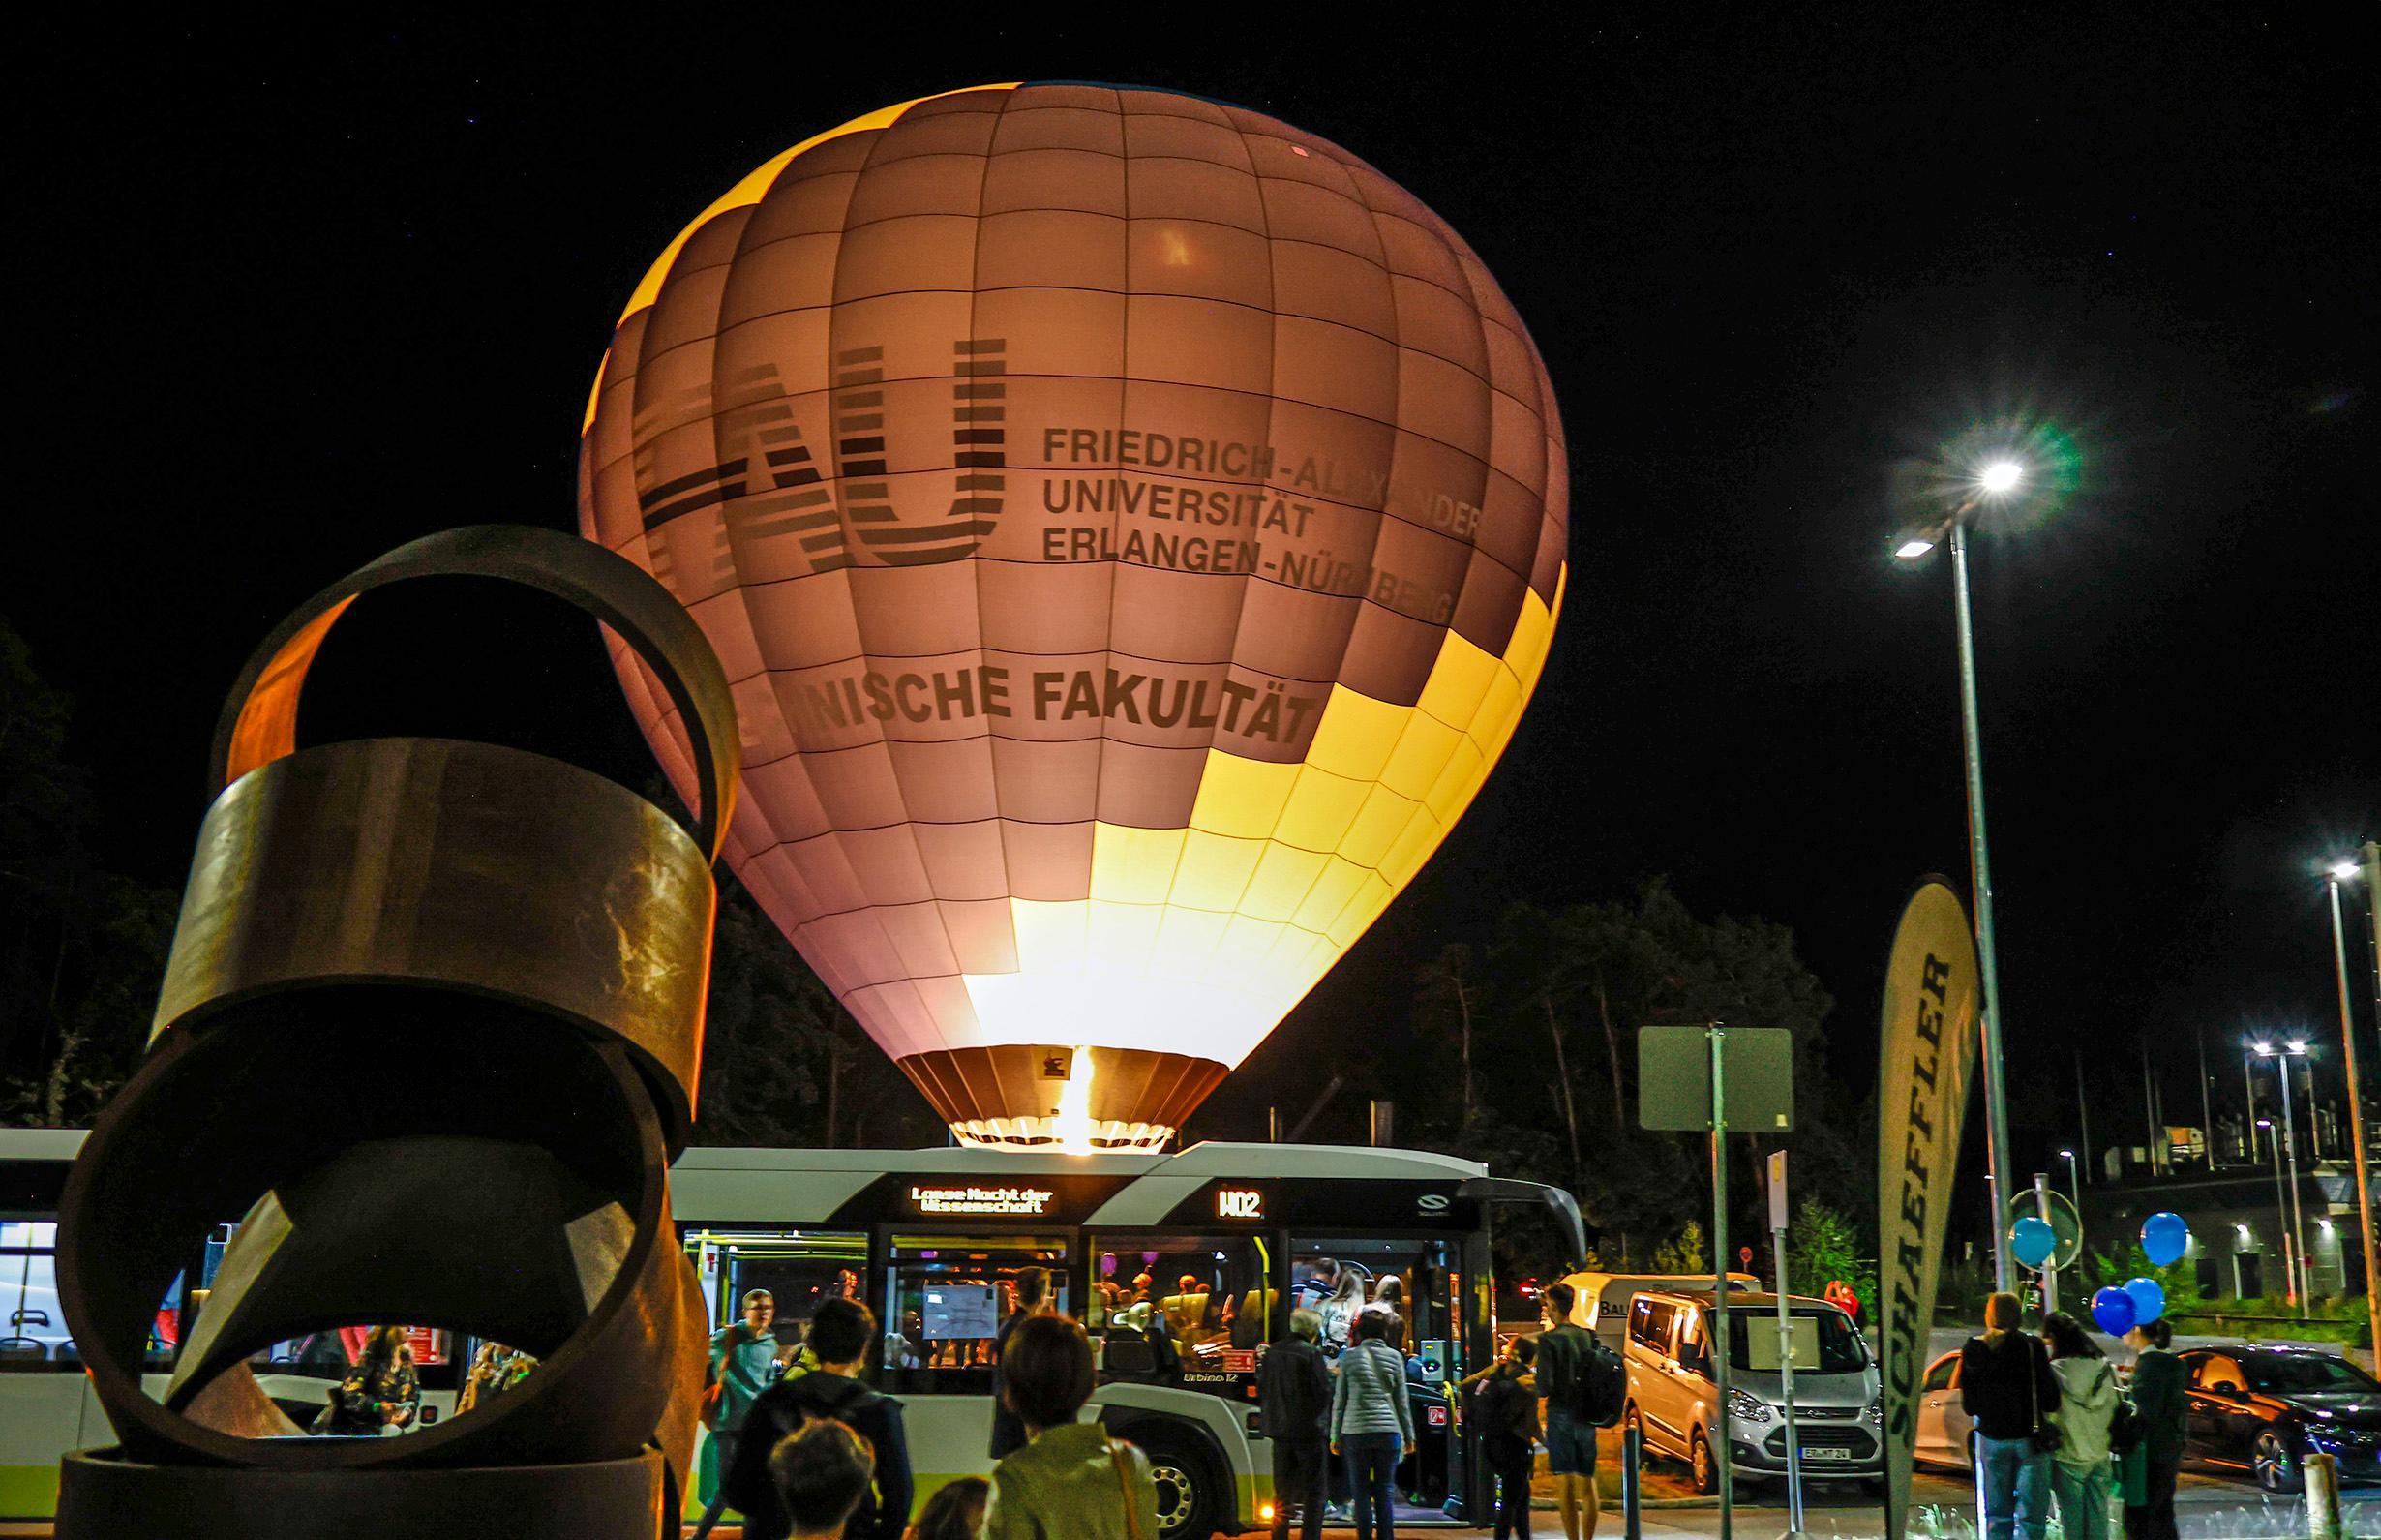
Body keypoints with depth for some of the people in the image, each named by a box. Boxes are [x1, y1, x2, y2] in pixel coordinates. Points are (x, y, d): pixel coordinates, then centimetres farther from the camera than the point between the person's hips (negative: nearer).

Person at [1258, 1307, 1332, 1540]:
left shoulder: (1272, 1353, 6)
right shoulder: (1311, 1354, -13)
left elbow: (1261, 1389, 12)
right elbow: (1324, 1392, -14)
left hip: (1280, 1428, 6)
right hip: (1309, 1430, -5)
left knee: (1282, 1491, 12)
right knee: (1314, 1491, 2)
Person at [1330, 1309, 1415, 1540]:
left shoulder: (1349, 1357, 3)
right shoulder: (1394, 1357, 3)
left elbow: (1339, 1401, 4)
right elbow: (1402, 1401, 7)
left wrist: (1336, 1436, 9)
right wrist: (1409, 1435, 14)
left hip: (1356, 1432, -1)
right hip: (1388, 1431, 1)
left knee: (1361, 1493, 5)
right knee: (1385, 1493, 6)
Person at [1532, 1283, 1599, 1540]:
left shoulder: (1548, 1340, -12)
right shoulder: (1589, 1337, 4)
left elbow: (1545, 1387, -16)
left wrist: (1535, 1387, 3)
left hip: (1561, 1415, -5)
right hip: (1586, 1417, 5)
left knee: (1565, 1485, -1)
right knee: (1588, 1485, 12)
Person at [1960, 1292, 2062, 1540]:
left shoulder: (1973, 1350, -1)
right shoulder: (2031, 1347, -10)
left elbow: (1968, 1406, 5)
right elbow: (2051, 1401, -10)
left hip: (1991, 1438, 3)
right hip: (2029, 1437, -3)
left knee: (1997, 1515, 12)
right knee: (2032, 1515, 1)